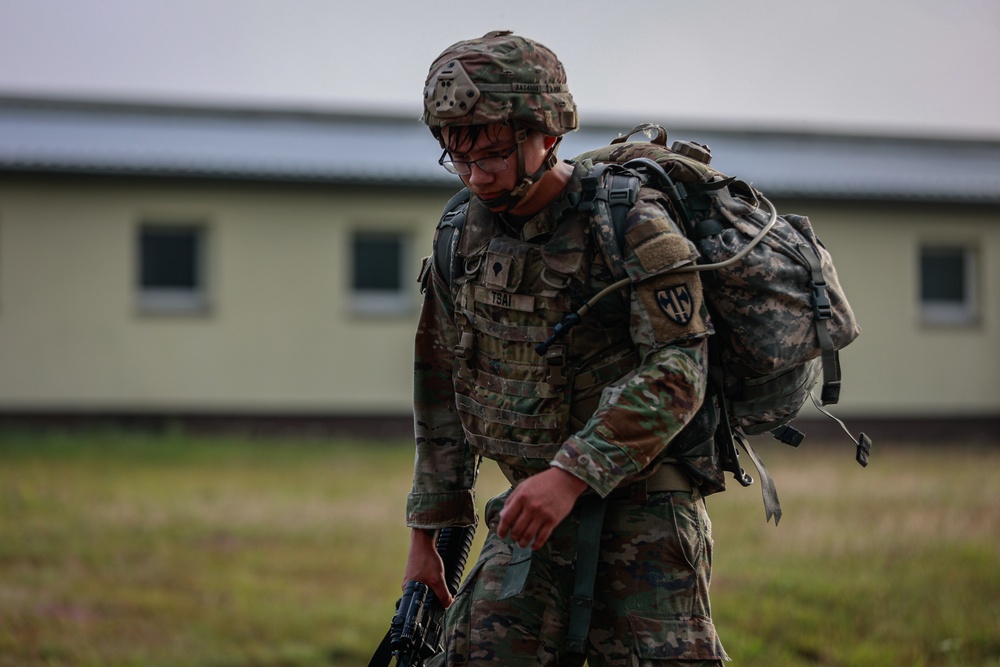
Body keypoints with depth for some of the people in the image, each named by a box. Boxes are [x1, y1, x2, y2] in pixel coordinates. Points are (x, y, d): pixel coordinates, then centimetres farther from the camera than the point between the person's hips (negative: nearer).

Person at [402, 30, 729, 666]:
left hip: (645, 499, -5)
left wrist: (571, 474, -29)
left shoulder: (633, 225, -13)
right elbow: (442, 392, 14)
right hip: (539, 497, 5)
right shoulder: (462, 237, 5)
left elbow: (677, 372, -21)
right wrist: (427, 533, 15)